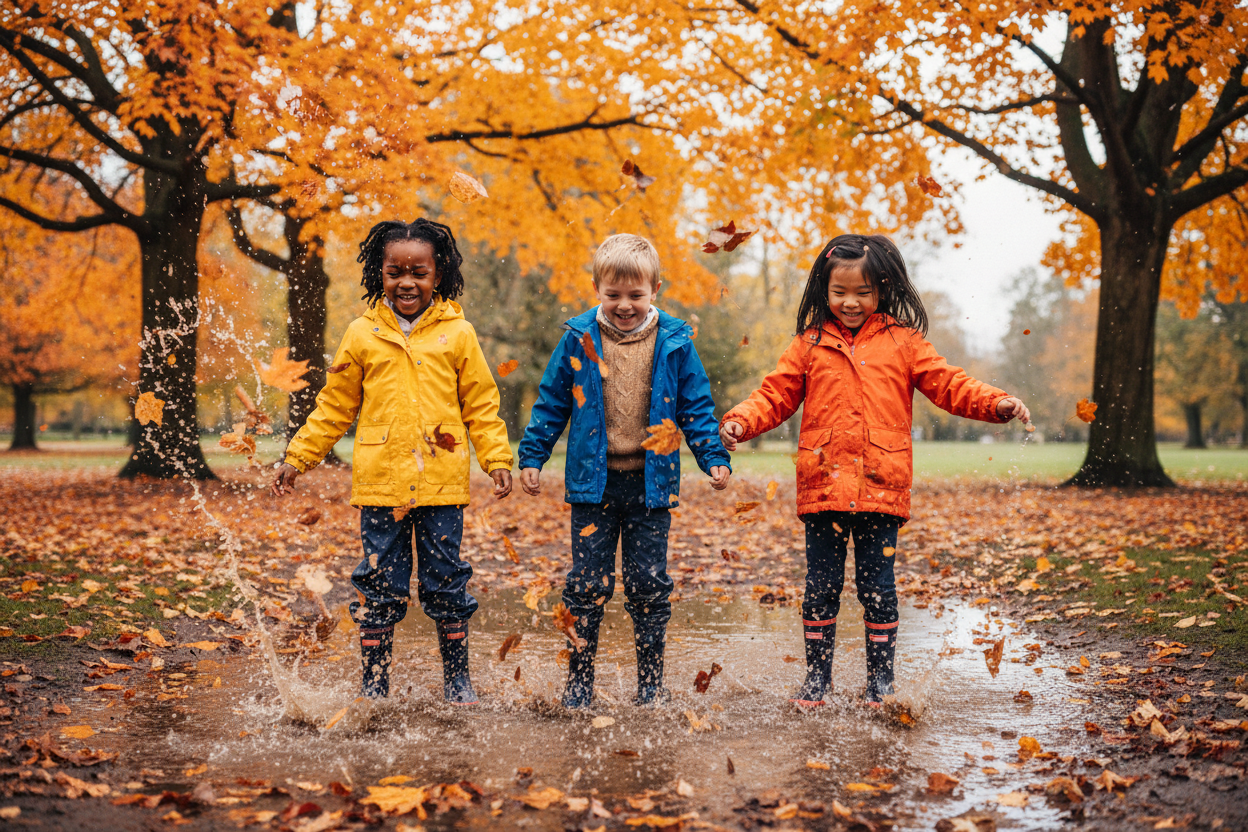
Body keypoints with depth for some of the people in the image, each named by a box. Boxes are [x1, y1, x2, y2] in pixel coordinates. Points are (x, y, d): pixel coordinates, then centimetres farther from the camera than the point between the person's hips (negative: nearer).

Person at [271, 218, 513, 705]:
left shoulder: (458, 333, 4)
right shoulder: (362, 334, 6)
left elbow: (481, 405, 8)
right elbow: (334, 406, 12)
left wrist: (497, 459, -2)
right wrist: (298, 458, 10)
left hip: (442, 483, 0)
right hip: (380, 483, 1)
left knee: (446, 583, 6)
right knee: (381, 587, 6)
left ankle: (457, 679, 21)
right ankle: (373, 685, 18)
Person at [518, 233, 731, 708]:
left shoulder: (674, 342, -1)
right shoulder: (579, 339, -1)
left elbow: (696, 407, 6)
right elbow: (551, 403, 7)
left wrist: (714, 458, -3)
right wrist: (531, 457, 5)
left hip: (651, 484, 0)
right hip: (593, 481, 0)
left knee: (650, 587, 6)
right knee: (587, 585, 3)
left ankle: (651, 685, 18)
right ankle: (578, 684, 15)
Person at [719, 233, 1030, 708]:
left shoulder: (903, 341, 6)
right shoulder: (810, 344, 8)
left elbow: (948, 385, 5)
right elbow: (776, 395, 8)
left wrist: (996, 403, -10)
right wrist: (741, 421, -9)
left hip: (881, 488, -1)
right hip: (822, 486, 1)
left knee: (877, 587, 5)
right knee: (821, 587, 8)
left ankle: (880, 680, 19)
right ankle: (817, 678, 20)